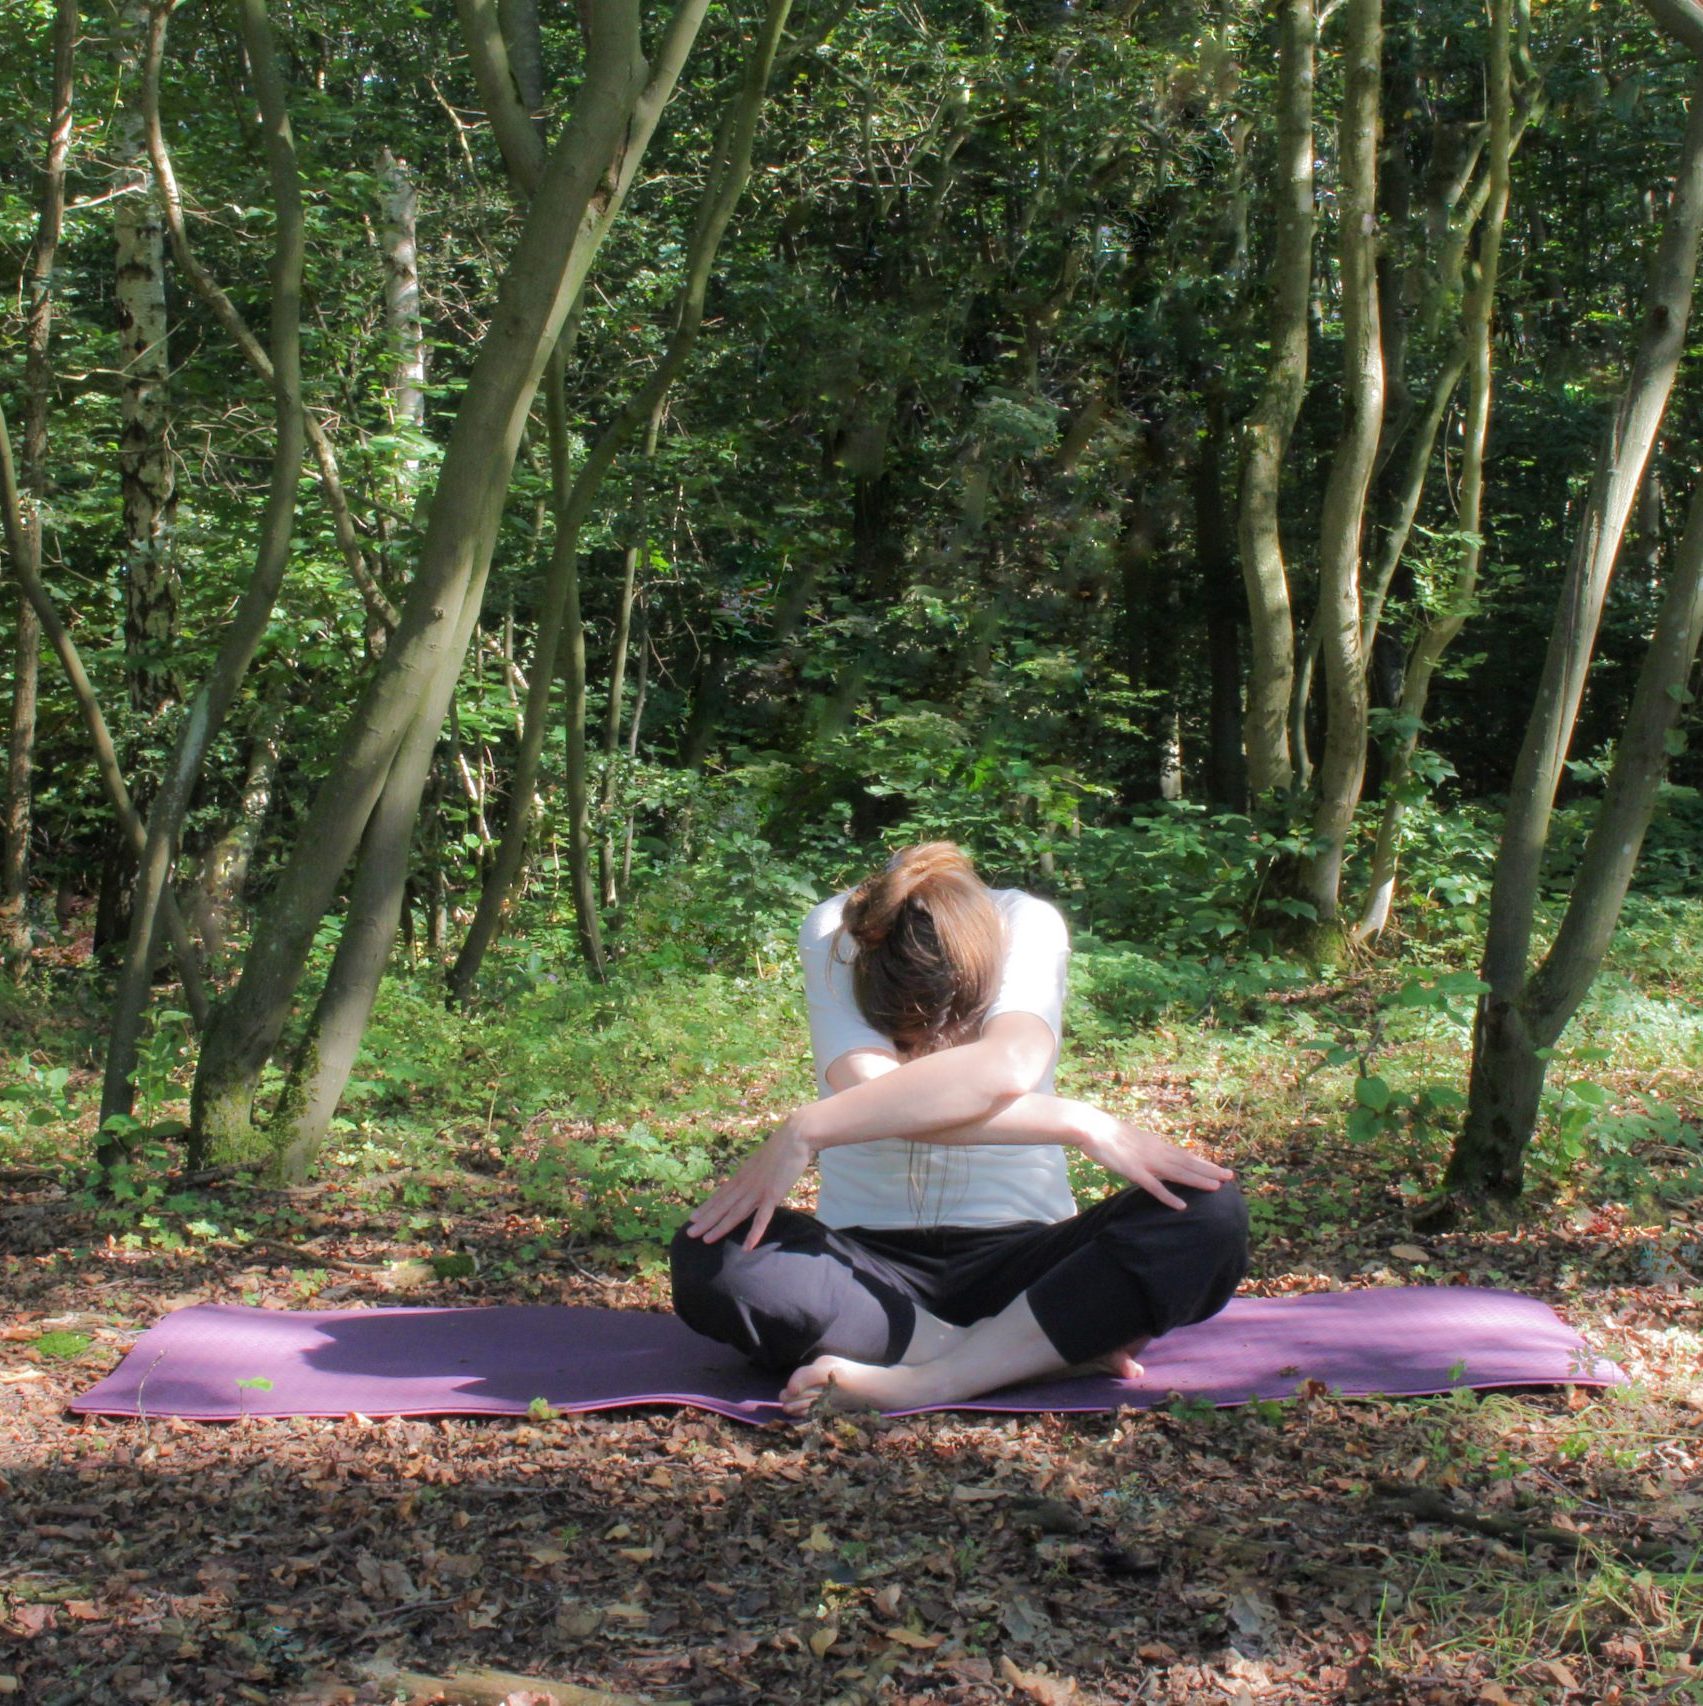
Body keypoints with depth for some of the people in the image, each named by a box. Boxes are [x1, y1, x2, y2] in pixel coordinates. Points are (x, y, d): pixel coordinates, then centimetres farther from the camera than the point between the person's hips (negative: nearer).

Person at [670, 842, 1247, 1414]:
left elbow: (1009, 1067, -33)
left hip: (1019, 1250, 0)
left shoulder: (1029, 925, -11)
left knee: (1211, 1218, -27)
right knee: (707, 1259, -32)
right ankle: (1052, 1347, -27)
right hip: (868, 1255, 0)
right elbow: (871, 1085, -28)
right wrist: (1079, 1123, -32)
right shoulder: (831, 933, -10)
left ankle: (920, 1382, -30)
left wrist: (804, 1132, -35)